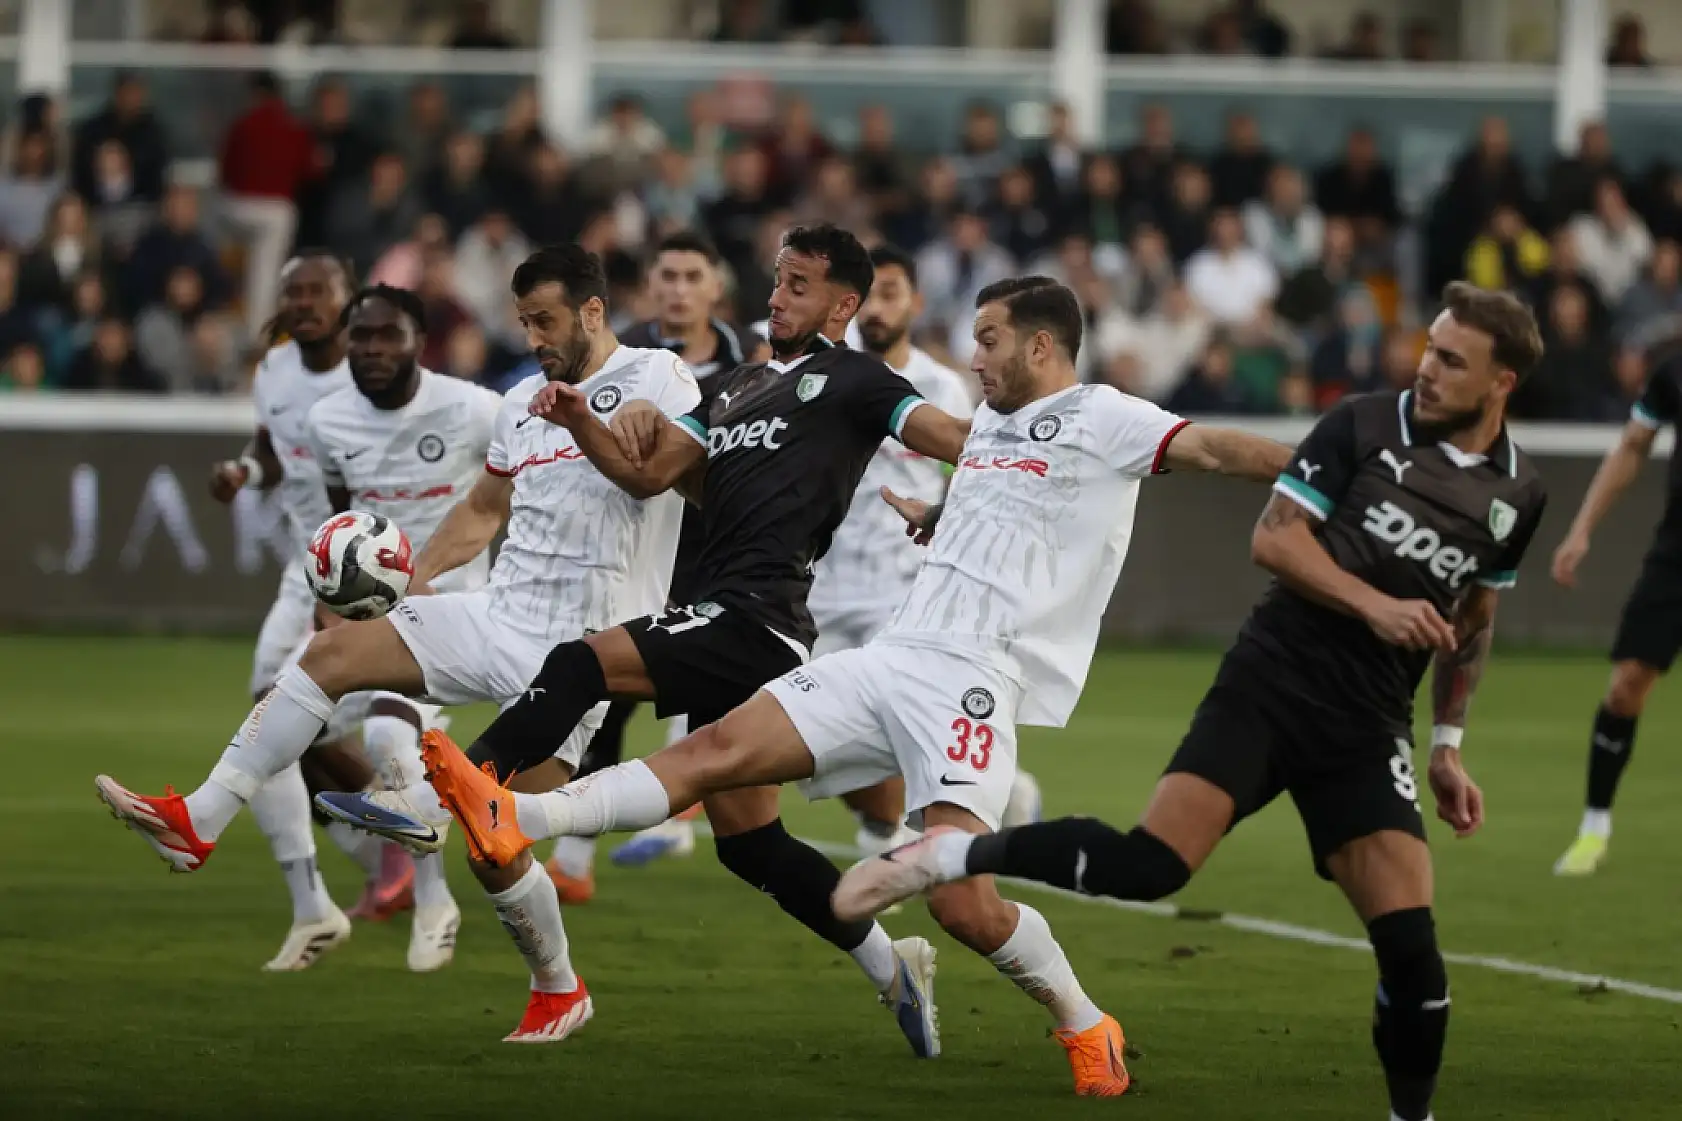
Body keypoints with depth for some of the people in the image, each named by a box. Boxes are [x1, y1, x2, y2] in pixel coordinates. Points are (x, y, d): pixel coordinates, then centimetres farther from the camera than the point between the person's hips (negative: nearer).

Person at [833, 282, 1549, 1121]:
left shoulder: (1517, 495, 8)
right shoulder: (1364, 426, -4)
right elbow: (1274, 538, -6)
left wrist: (1447, 745, 21)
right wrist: (1375, 605, -16)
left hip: (1366, 731, 3)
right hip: (1271, 682, -3)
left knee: (1410, 948, -8)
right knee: (1150, 865, -20)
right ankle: (953, 854, -3)